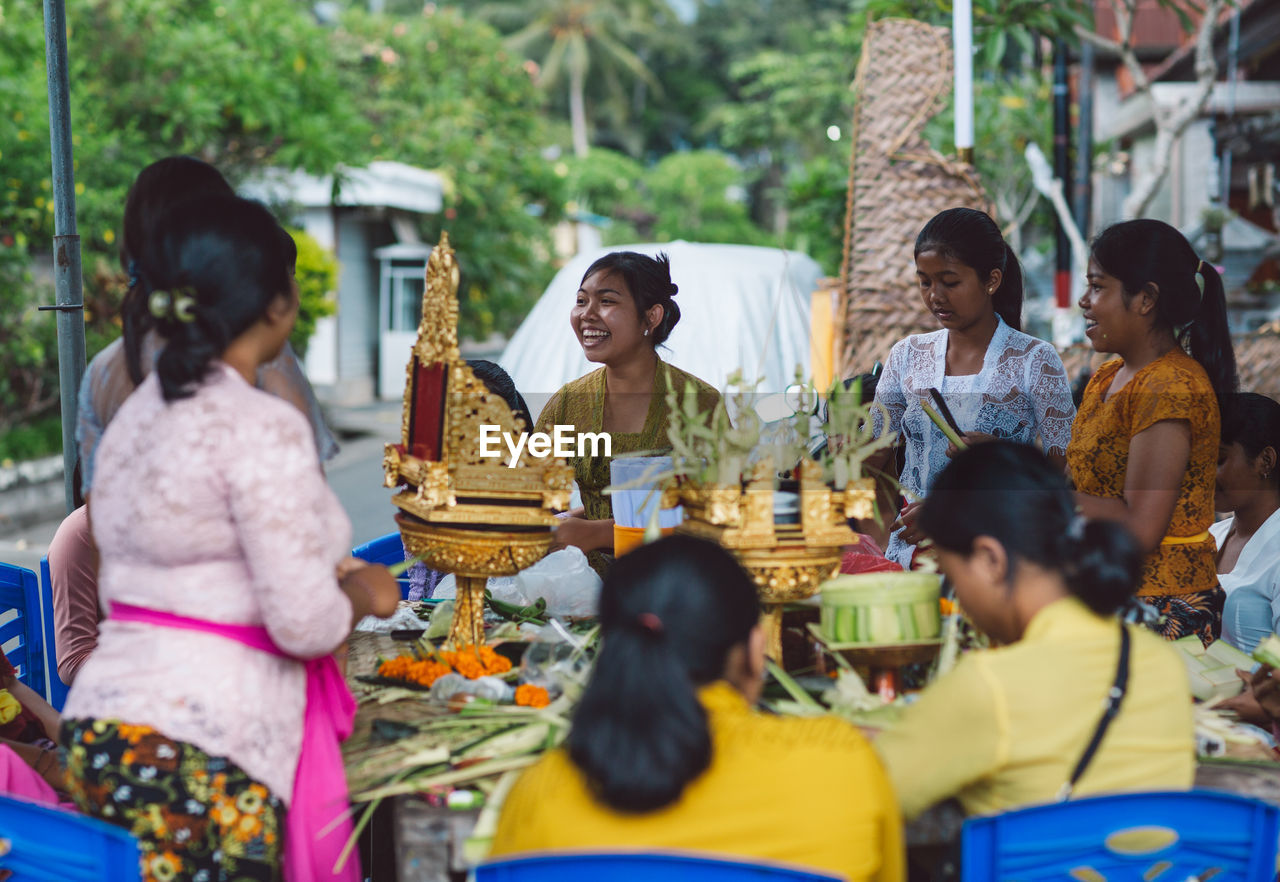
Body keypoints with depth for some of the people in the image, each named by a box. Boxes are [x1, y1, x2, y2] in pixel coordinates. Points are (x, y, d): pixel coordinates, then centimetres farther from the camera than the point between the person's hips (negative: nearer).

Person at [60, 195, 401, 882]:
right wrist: (361, 593, 6)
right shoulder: (264, 428, -13)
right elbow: (305, 624, -16)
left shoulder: (132, 417, 12)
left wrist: (328, 573, 25)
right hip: (199, 755, -8)